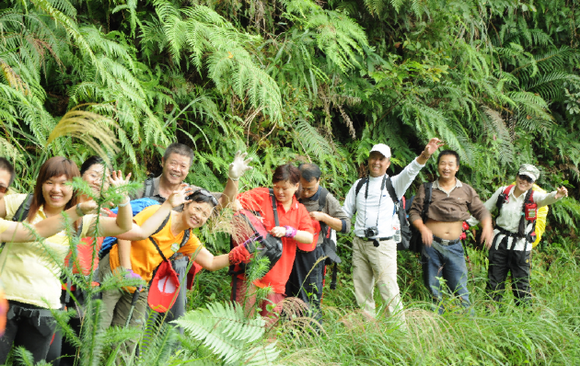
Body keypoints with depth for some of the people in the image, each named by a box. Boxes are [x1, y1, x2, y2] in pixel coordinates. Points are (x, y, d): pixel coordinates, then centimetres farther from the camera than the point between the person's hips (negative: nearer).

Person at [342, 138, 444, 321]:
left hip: (383, 245, -4)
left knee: (389, 291, -10)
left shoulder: (394, 184, 3)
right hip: (359, 243, 4)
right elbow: (345, 212, 19)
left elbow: (410, 172, -17)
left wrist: (424, 156, -36)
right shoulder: (359, 185, 13)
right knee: (362, 291, 7)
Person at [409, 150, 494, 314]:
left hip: (454, 246, 1)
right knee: (433, 289, 3)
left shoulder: (466, 191, 10)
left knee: (461, 289, -2)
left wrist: (487, 225, -8)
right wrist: (422, 228, -14)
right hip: (432, 245, -1)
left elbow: (481, 210, 13)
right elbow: (414, 212, 4)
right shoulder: (427, 189, 5)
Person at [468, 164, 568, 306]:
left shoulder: (534, 196, -7)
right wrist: (468, 223, 12)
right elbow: (485, 209, 13)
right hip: (500, 242, 2)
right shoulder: (503, 192, 1)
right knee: (494, 280, 9)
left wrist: (557, 195, -53)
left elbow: (546, 198, -30)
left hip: (521, 246, -2)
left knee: (521, 282, -2)